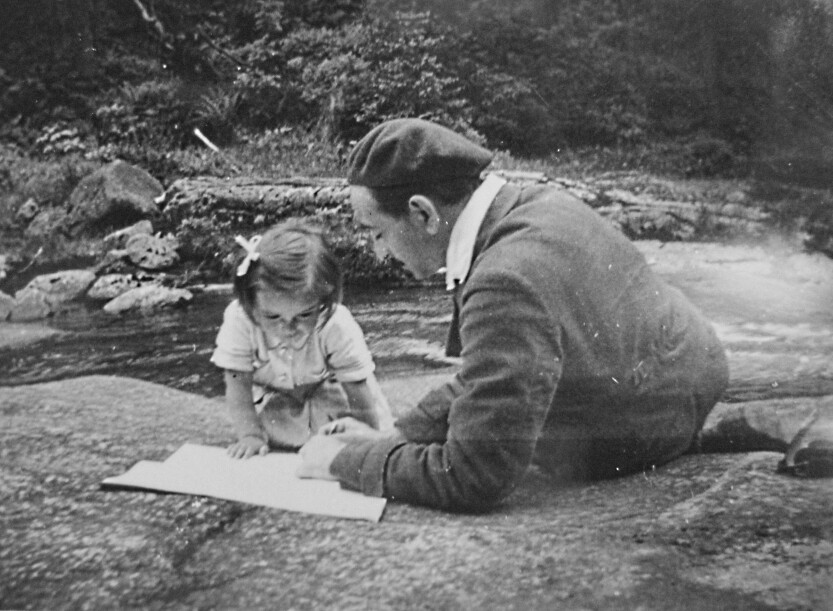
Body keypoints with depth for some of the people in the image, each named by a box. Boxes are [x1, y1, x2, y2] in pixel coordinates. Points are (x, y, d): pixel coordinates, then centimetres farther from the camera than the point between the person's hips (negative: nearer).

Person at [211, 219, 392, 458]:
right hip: (273, 397, 2)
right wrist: (250, 435, -30)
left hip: (326, 391, -1)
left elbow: (358, 389, -27)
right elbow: (238, 384, -25)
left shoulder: (338, 326, -36)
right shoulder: (239, 319, -35)